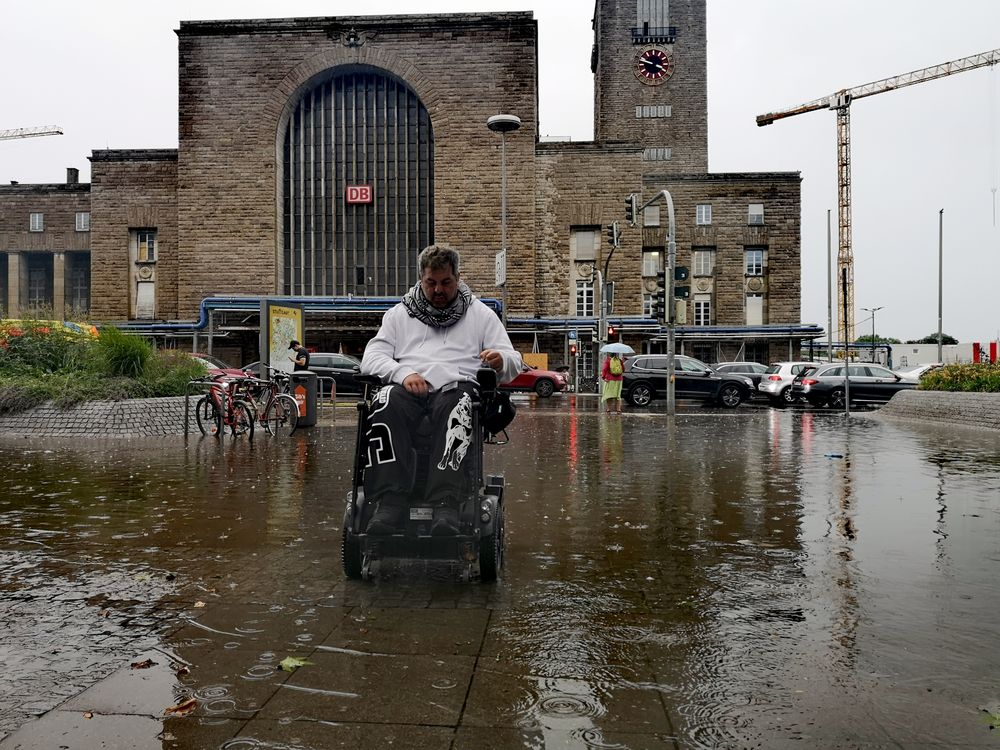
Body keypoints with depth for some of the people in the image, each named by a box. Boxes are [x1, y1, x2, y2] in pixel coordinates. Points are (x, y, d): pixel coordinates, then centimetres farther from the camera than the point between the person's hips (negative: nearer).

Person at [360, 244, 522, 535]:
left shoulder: (480, 314, 23)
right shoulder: (399, 314, 26)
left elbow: (514, 363, 16)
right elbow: (371, 357, 13)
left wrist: (501, 361, -12)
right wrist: (403, 374, -9)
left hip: (456, 385, -1)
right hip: (407, 388, 2)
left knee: (458, 409, -38)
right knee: (385, 405, -35)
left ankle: (446, 506, -48)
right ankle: (390, 501, -39)